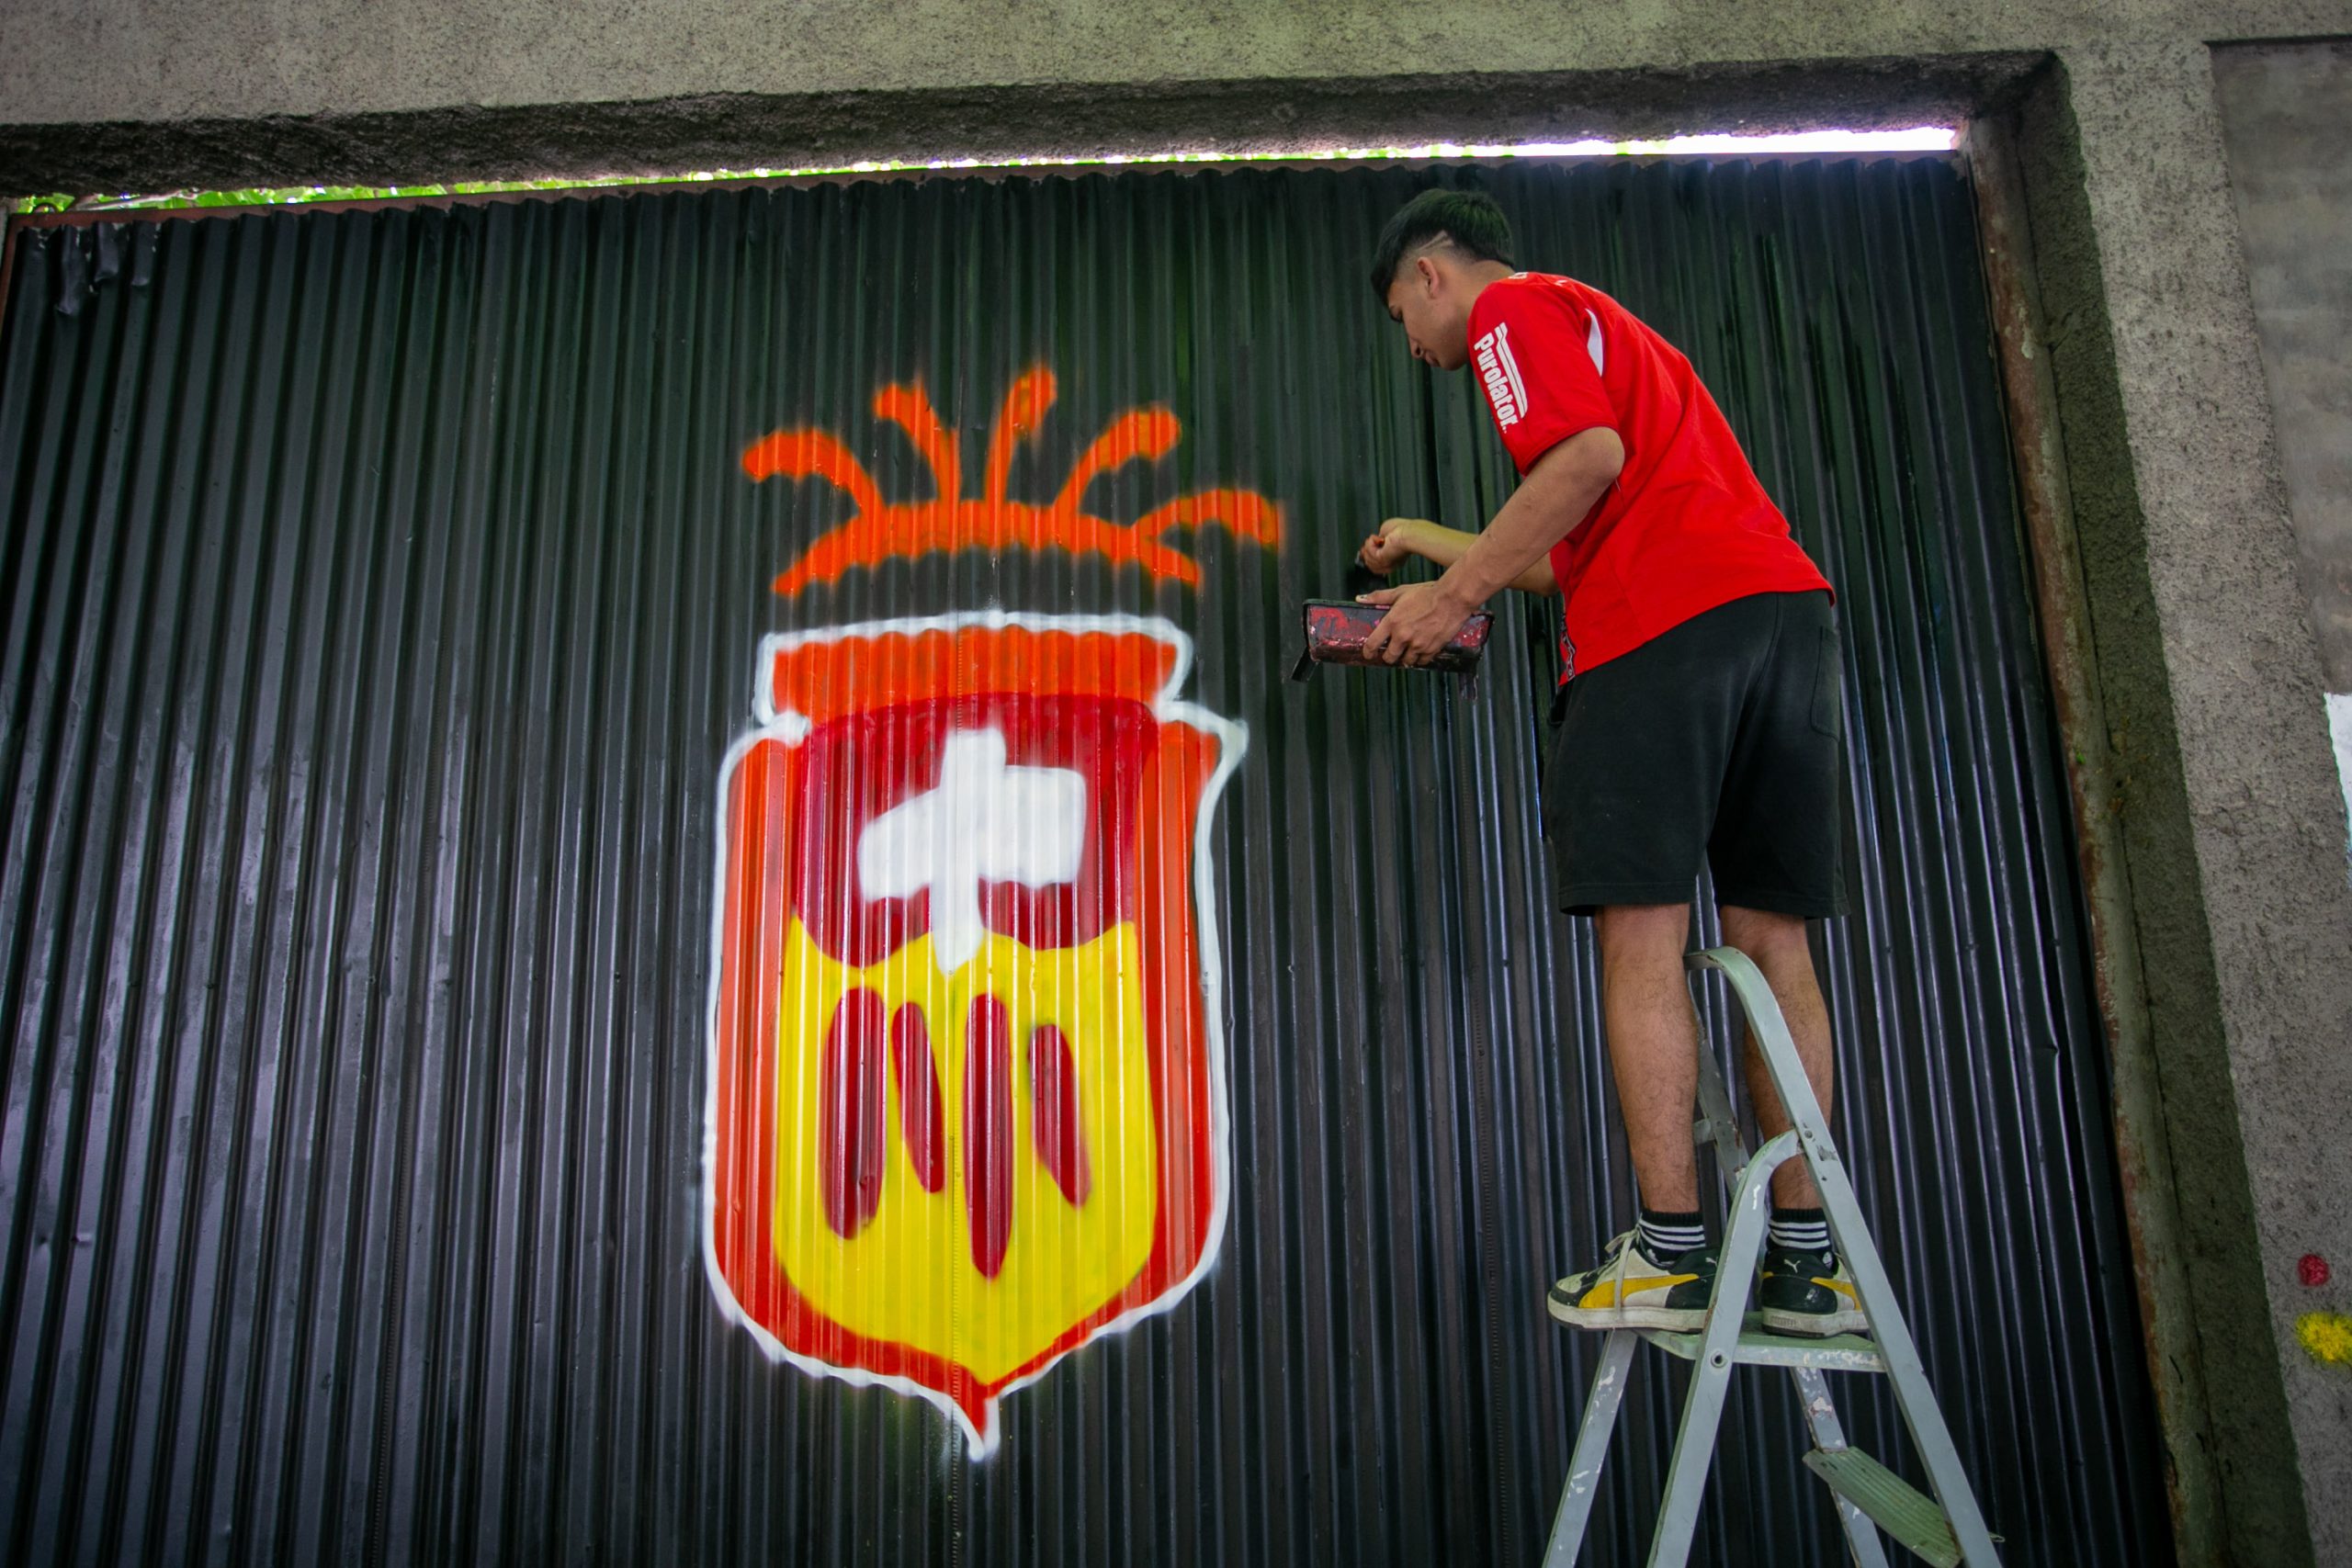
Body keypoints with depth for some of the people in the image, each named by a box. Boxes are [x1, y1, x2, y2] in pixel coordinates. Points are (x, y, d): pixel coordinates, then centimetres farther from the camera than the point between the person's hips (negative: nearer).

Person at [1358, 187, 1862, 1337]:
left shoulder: (1512, 308, 8)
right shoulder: (1600, 323, 35)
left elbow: (1591, 457, -12)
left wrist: (1455, 592, -8)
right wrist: (1439, 546, 41)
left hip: (1667, 626, -9)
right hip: (1784, 603, 9)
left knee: (1642, 931, -7)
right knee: (1771, 938, 5)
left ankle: (1670, 1254, -7)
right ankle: (1807, 1258, 7)